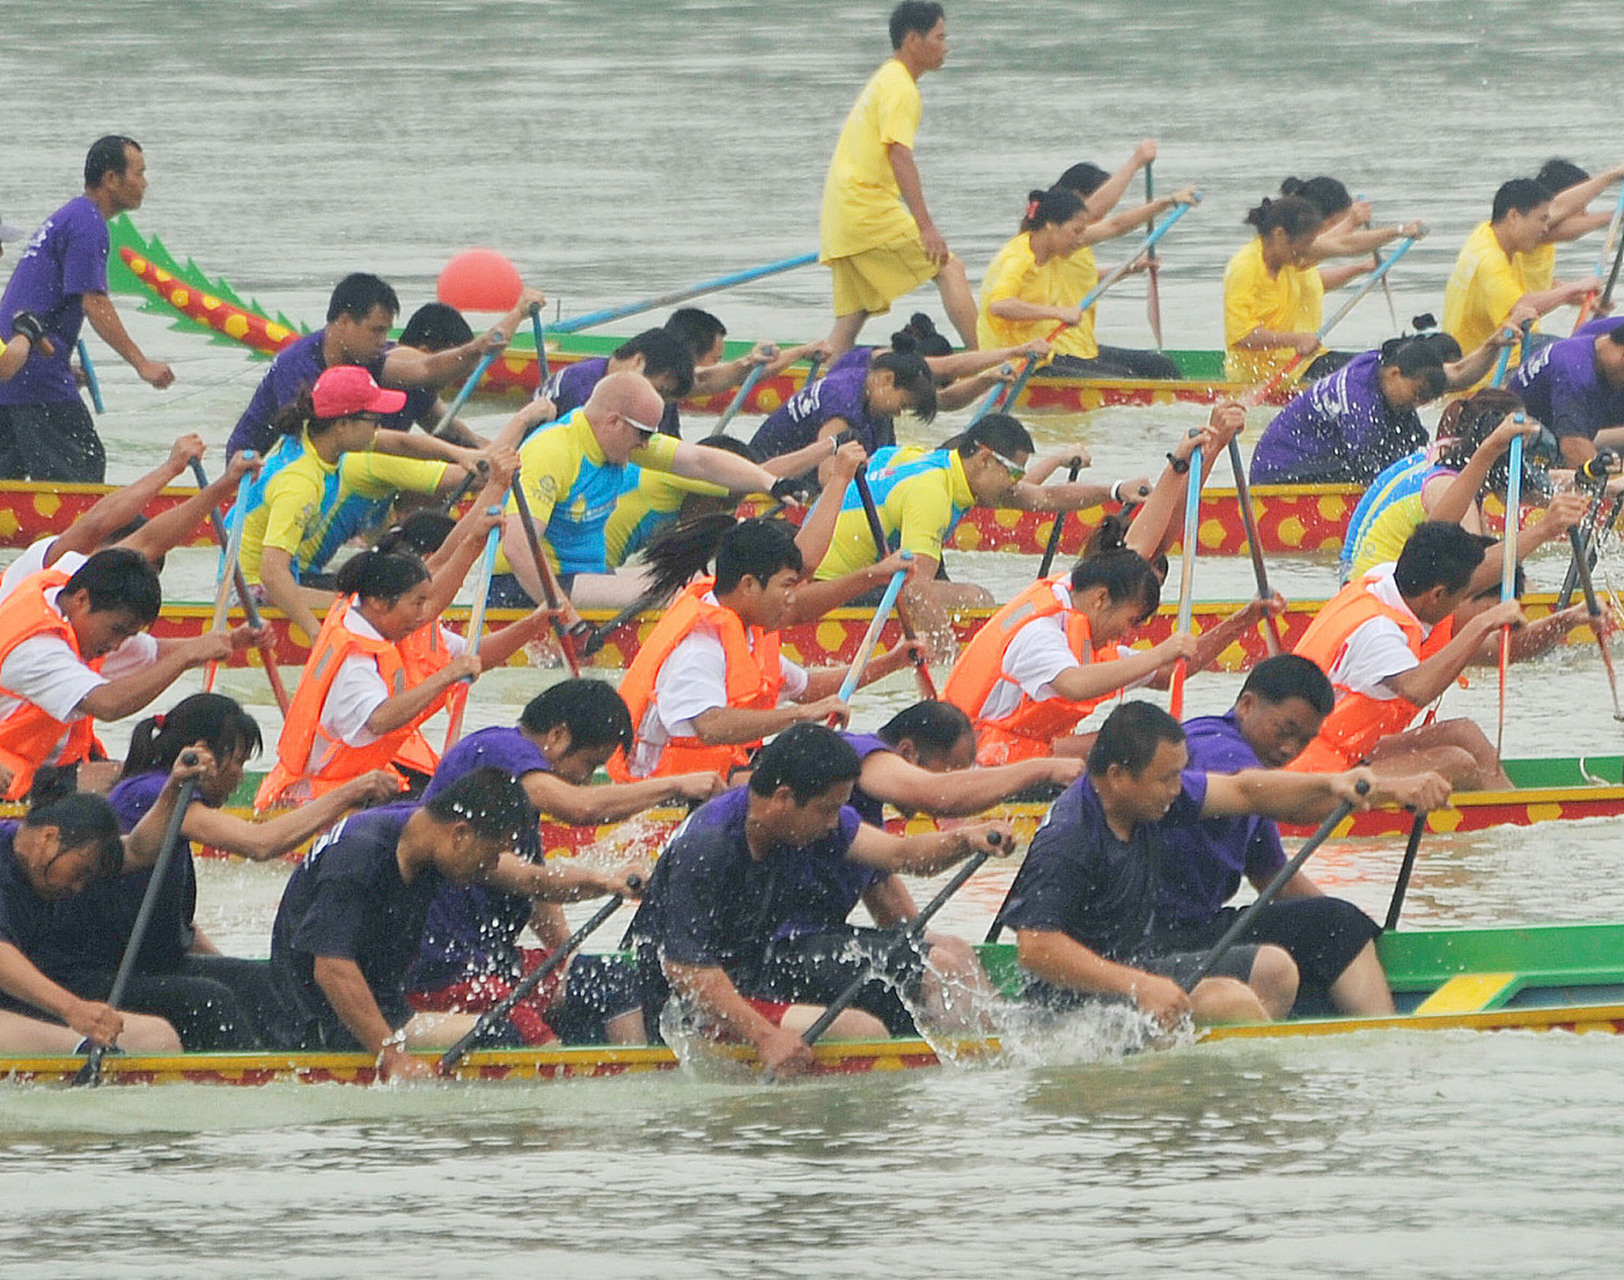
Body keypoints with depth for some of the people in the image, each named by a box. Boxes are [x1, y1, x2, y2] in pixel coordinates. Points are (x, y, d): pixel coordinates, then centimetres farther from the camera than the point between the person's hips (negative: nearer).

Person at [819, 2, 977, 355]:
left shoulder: (882, 81, 23)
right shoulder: (900, 88, -9)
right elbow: (899, 156, -20)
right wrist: (926, 226, -25)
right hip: (870, 208, -10)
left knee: (851, 318, 7)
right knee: (950, 270, -9)